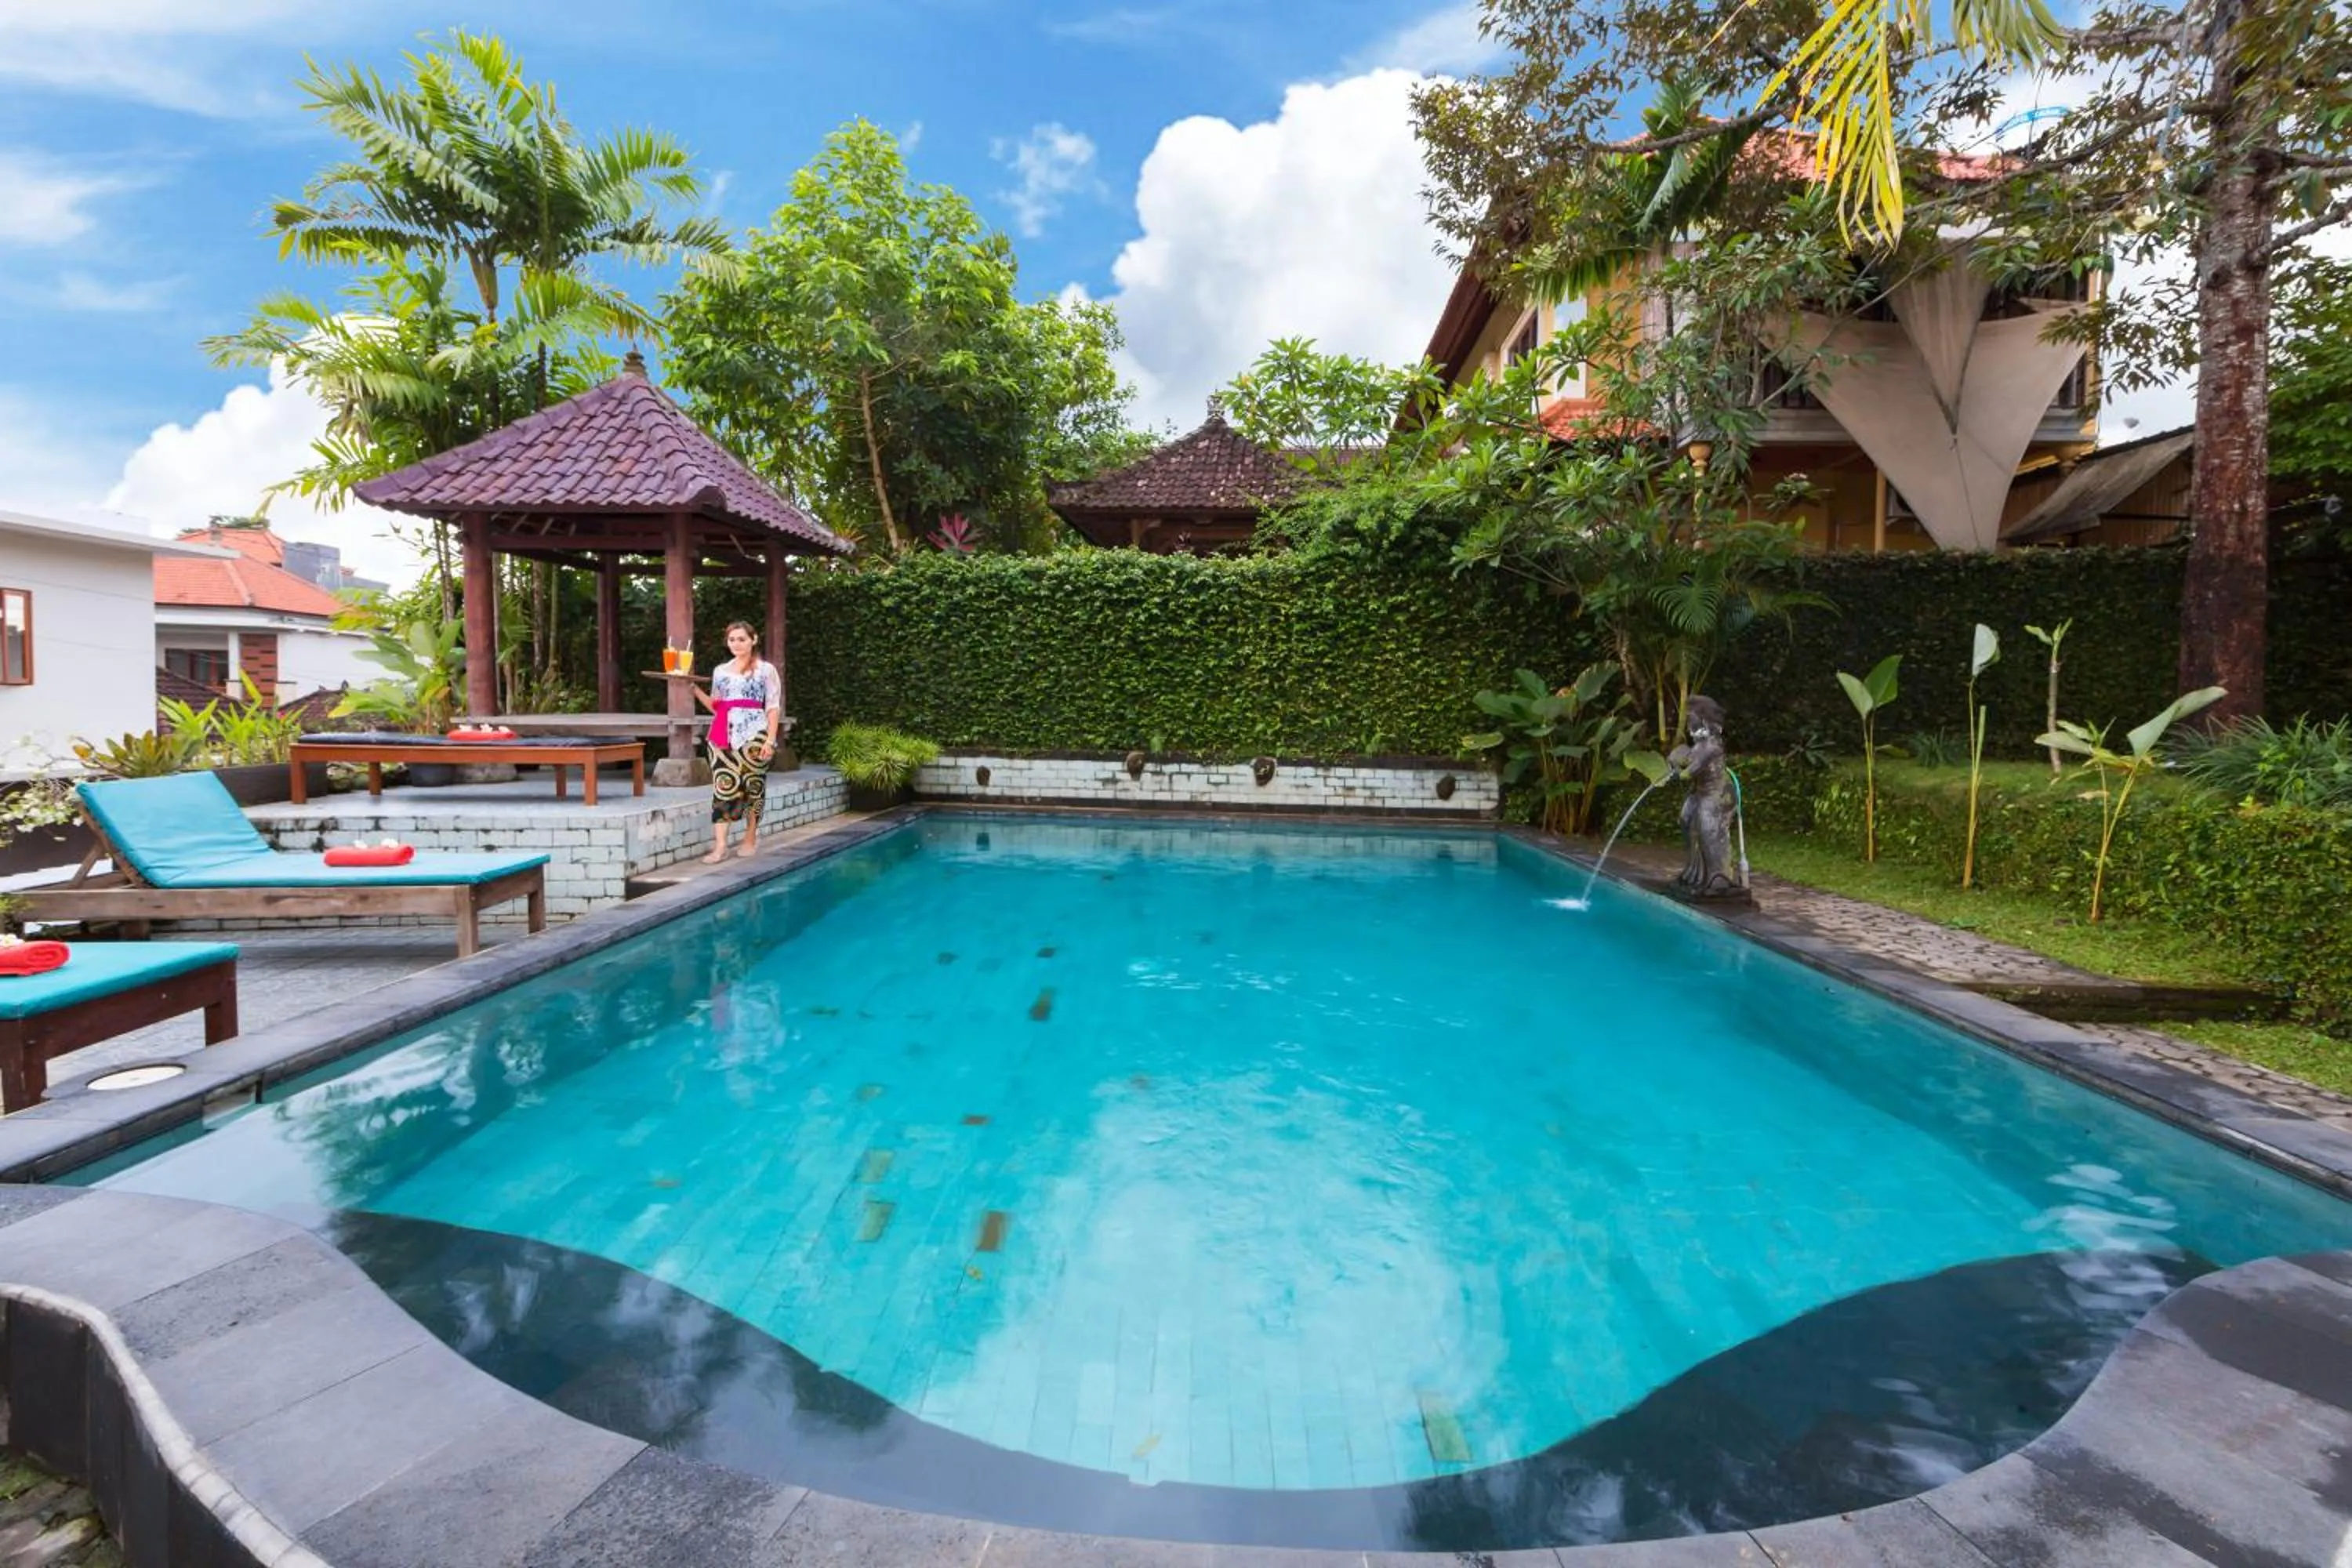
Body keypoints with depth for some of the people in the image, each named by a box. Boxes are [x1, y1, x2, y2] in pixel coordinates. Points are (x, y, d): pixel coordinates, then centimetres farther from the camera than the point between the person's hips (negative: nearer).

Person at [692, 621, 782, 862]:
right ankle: (720, 846, -9)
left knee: (752, 785, 2)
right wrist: (694, 689, 4)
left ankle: (750, 838, 16)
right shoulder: (720, 671, 16)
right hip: (724, 735, 4)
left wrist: (770, 740, -11)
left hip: (753, 735, -3)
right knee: (723, 786, -5)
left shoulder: (766, 670, 4)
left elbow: (773, 707, -2)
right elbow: (715, 706, 17)